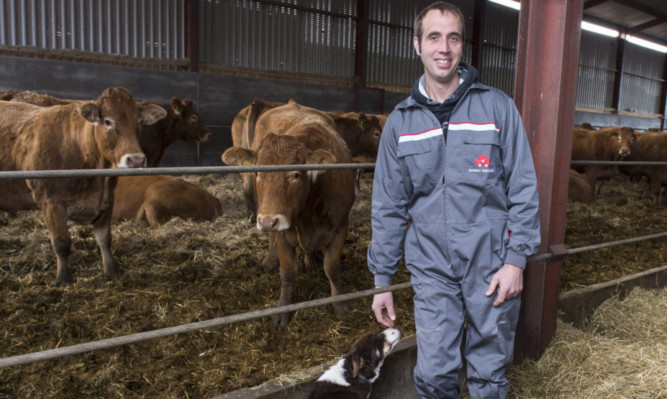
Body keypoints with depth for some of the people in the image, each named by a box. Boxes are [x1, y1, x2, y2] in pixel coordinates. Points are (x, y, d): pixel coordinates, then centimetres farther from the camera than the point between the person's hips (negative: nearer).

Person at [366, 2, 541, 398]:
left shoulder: (497, 107, -3)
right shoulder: (401, 121, 3)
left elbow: (524, 190, -2)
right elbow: (389, 207, 5)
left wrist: (517, 260, -9)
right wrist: (382, 280, 5)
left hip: (492, 267, -1)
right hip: (433, 270, 1)